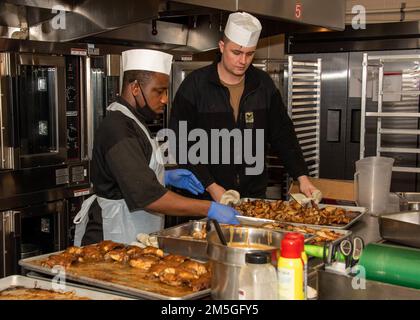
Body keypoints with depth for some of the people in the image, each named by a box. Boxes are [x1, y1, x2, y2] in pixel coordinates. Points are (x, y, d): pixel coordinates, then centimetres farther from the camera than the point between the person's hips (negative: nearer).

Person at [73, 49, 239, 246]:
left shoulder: (127, 122, 13)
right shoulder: (118, 130, -20)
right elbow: (147, 196, -28)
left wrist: (165, 177, 10)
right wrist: (209, 209, -27)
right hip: (111, 240, -10)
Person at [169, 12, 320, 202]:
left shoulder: (264, 84, 2)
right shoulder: (195, 85, -10)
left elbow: (283, 135, 7)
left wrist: (302, 177, -4)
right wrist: (211, 187, -18)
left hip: (256, 194, 4)